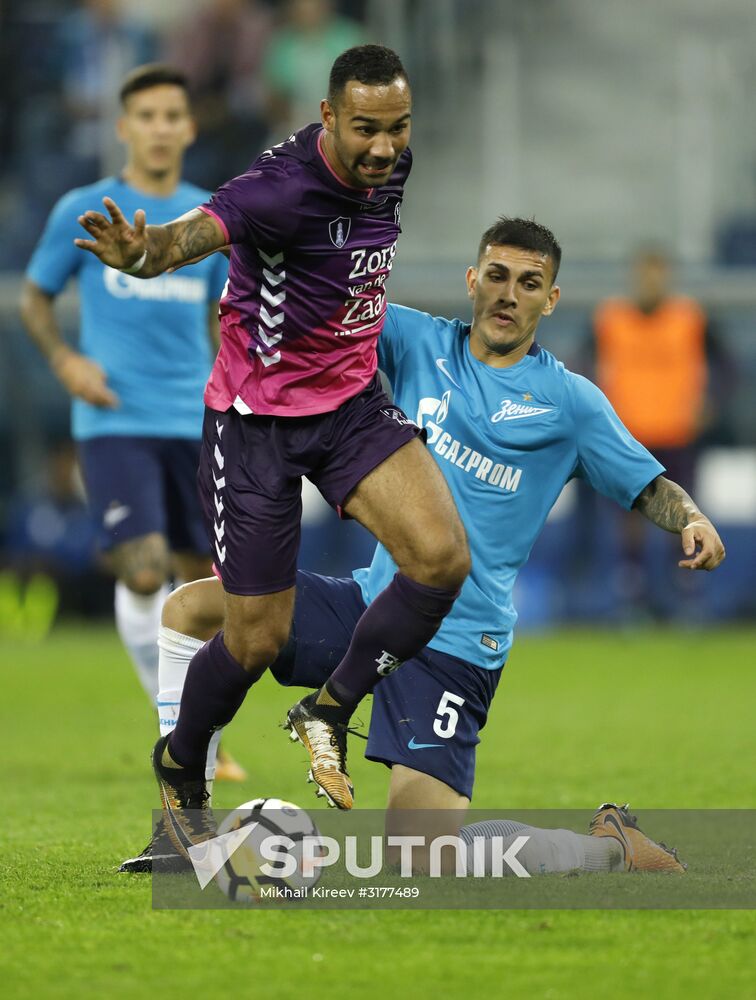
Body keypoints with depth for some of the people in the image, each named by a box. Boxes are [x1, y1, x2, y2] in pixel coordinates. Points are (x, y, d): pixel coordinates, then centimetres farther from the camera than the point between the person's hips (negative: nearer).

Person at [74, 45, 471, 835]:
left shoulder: (387, 165, -5)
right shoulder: (286, 187, -28)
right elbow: (194, 232, -47)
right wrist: (143, 253, -68)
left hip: (351, 400, 6)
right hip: (257, 421, -6)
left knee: (443, 558, -18)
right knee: (258, 639, 0)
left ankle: (330, 710, 4)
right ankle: (179, 769, 31)